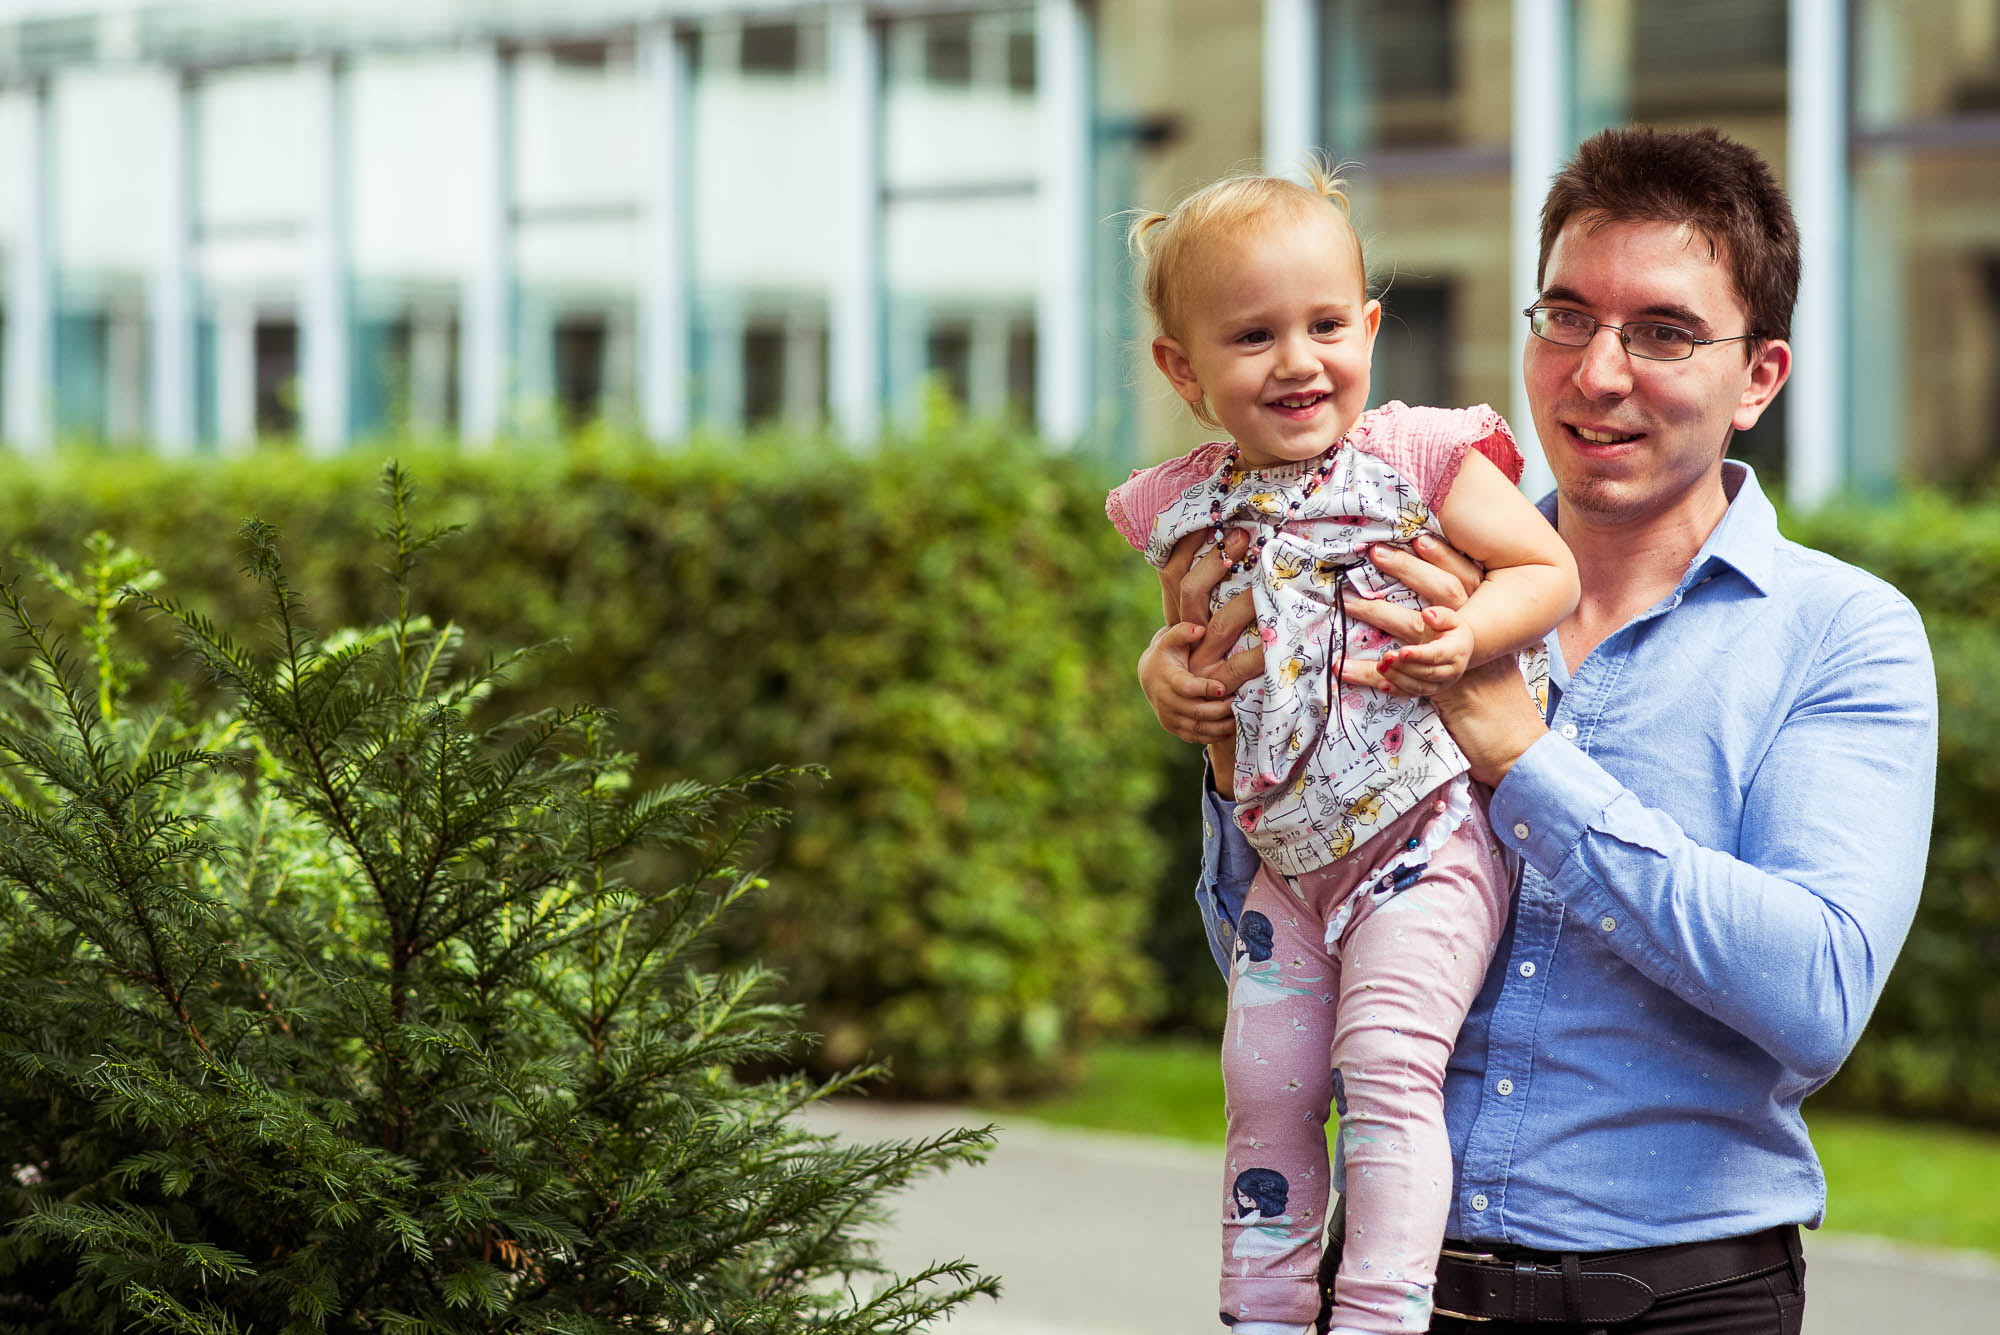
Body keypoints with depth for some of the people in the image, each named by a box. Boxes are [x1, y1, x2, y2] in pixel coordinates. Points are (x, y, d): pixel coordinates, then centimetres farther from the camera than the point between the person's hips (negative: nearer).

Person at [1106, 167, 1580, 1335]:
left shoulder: (1417, 456, -7)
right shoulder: (1184, 508, 8)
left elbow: (1552, 571, -5)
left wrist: (1468, 633, -21)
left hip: (1425, 831, -6)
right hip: (1289, 857, 6)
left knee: (1385, 1063, -18)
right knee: (1263, 1083, 9)